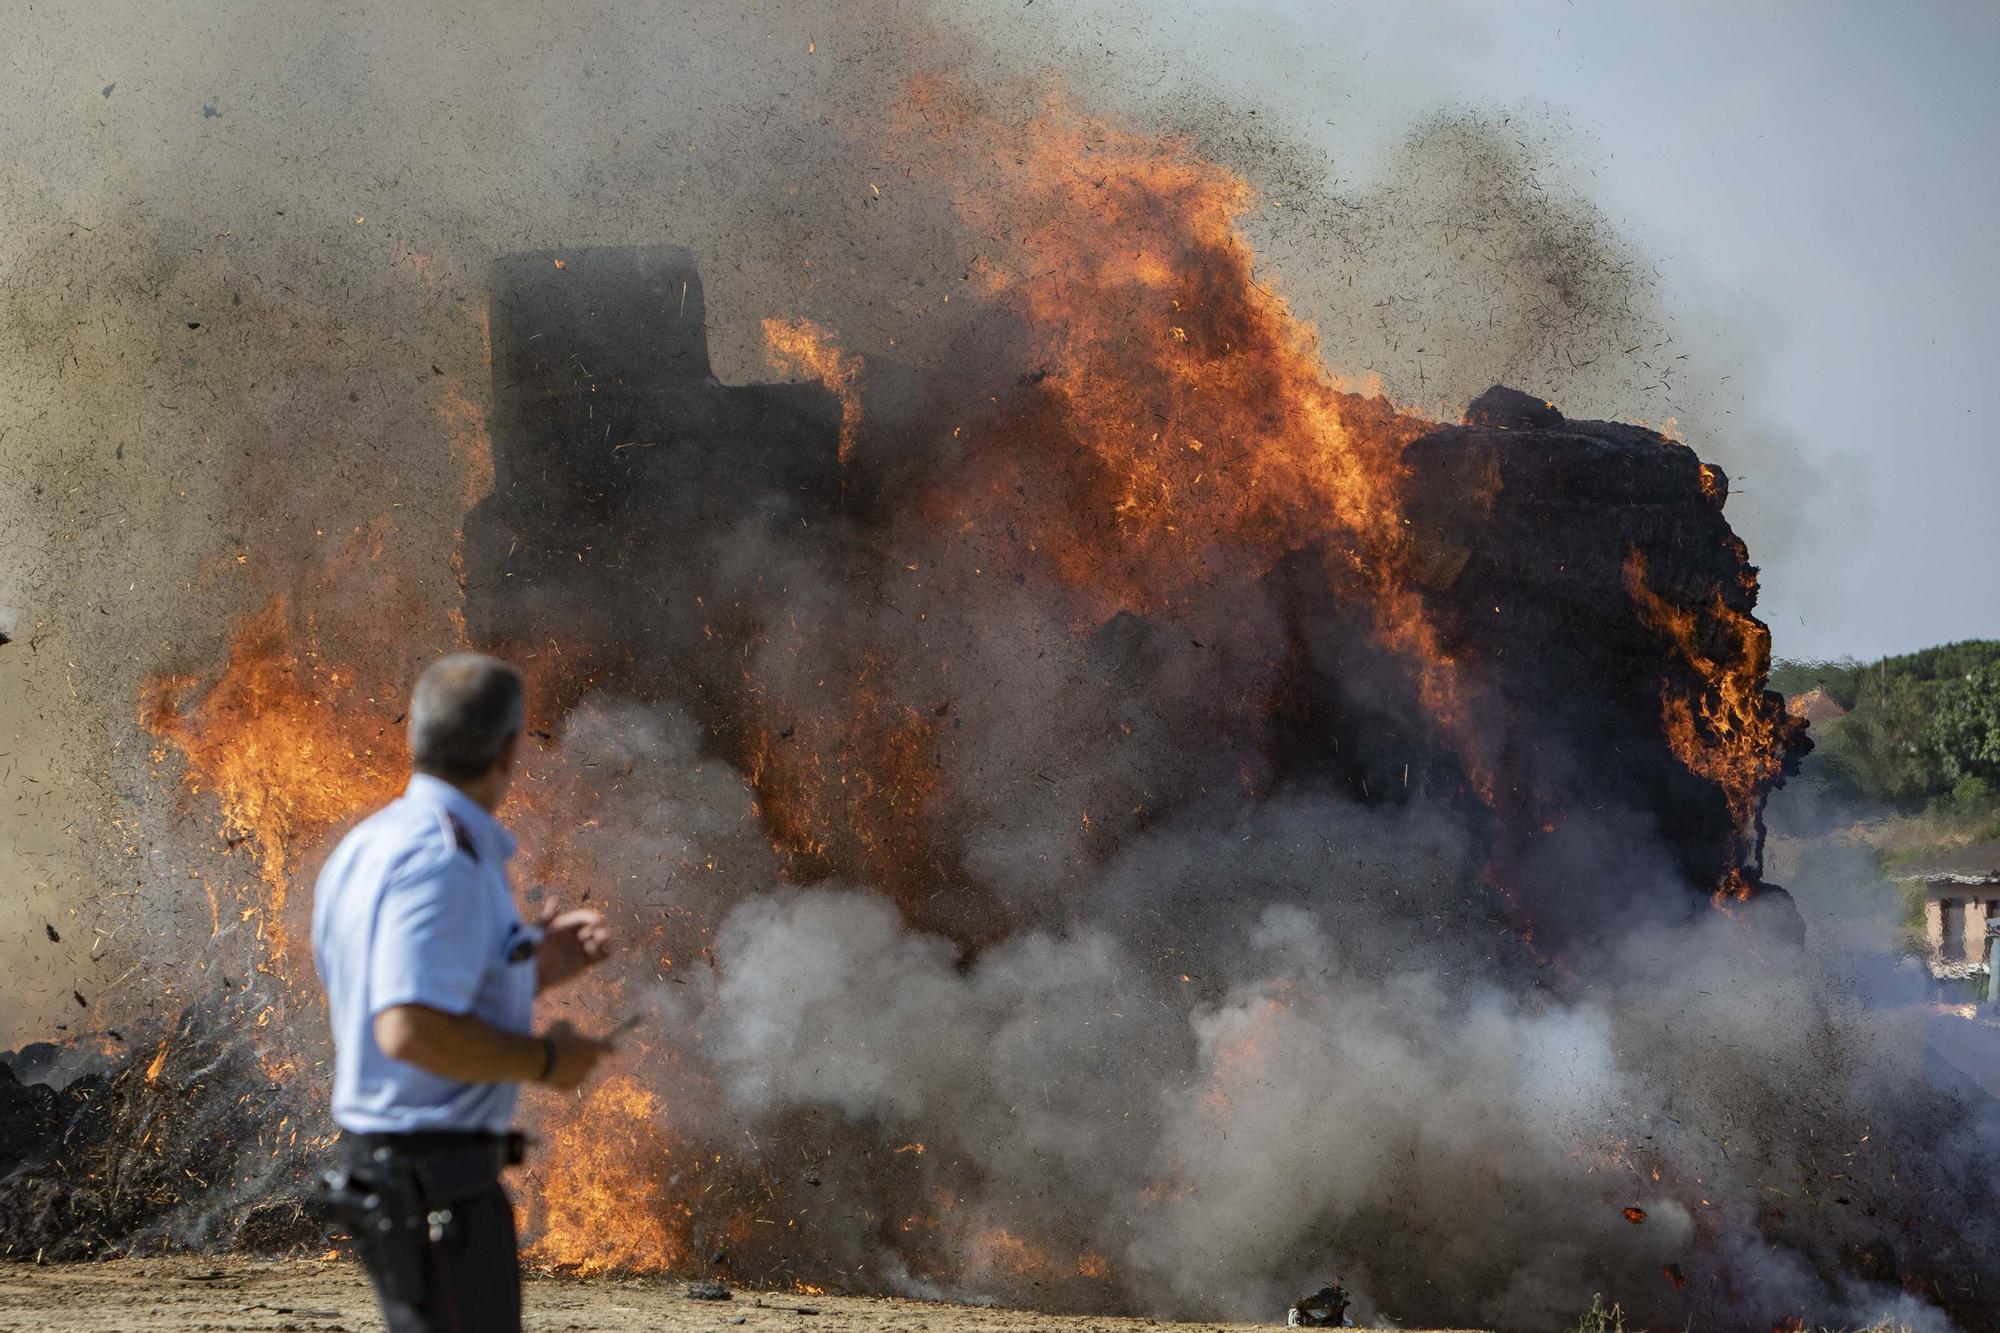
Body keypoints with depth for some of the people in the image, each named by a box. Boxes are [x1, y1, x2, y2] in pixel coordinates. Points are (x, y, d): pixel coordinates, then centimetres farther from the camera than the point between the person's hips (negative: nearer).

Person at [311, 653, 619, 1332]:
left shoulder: (364, 848, 12)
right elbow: (412, 1032, -28)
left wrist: (529, 969, 14)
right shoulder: (444, 861, -19)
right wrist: (546, 1060, -15)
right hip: (439, 1177, -10)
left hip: (375, 1163, 10)